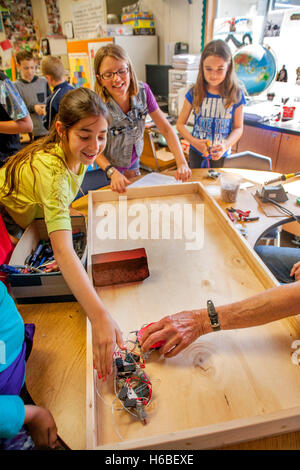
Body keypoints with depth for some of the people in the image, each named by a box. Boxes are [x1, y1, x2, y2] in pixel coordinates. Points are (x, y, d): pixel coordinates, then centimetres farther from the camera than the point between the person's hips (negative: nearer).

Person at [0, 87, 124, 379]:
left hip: (30, 222, 7)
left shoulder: (80, 154, -16)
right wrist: (99, 316, -61)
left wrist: (61, 210, -12)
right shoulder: (51, 169, -41)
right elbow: (63, 250, -53)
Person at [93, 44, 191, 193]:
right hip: (106, 166, -3)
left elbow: (166, 129, -19)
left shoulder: (143, 91, -20)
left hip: (133, 160, 4)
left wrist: (182, 163, -32)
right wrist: (112, 172, -41)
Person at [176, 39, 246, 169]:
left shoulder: (236, 95, -6)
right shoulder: (194, 93, -7)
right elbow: (180, 123, -3)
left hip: (221, 156, 0)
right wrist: (194, 141, -19)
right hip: (196, 153, 0)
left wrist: (226, 145, -20)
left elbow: (238, 127, -1)